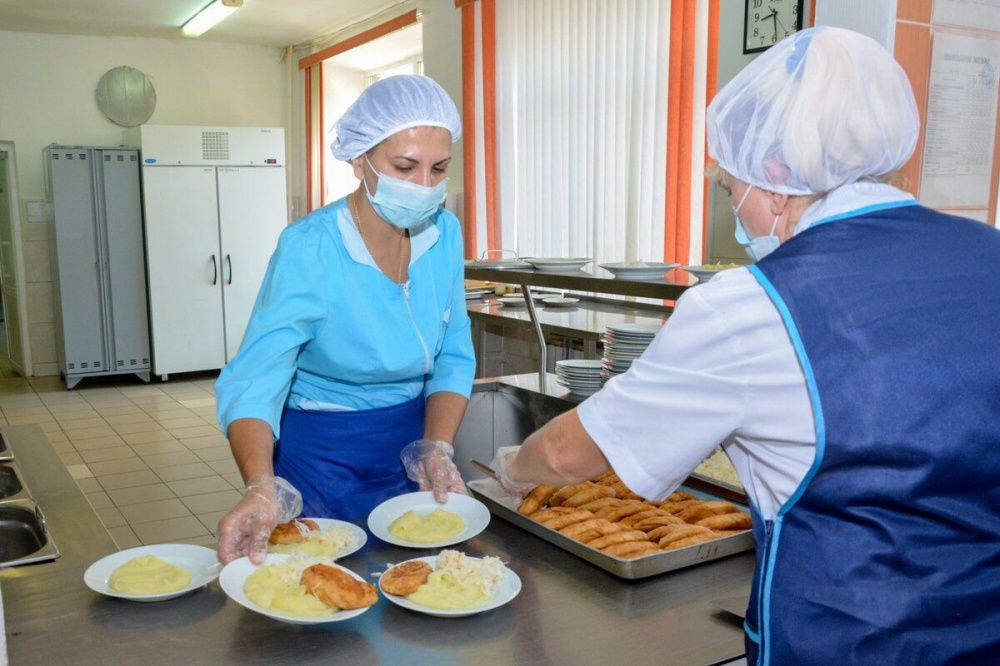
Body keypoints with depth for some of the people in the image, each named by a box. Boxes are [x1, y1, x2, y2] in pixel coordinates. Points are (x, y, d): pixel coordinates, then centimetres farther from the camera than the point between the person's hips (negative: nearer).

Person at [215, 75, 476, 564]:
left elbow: (454, 358, -2)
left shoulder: (444, 234, -8)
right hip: (322, 455, -5)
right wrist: (262, 487, -48)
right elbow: (253, 382, -31)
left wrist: (437, 449, -16)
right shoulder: (309, 249, -24)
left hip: (409, 446, 5)